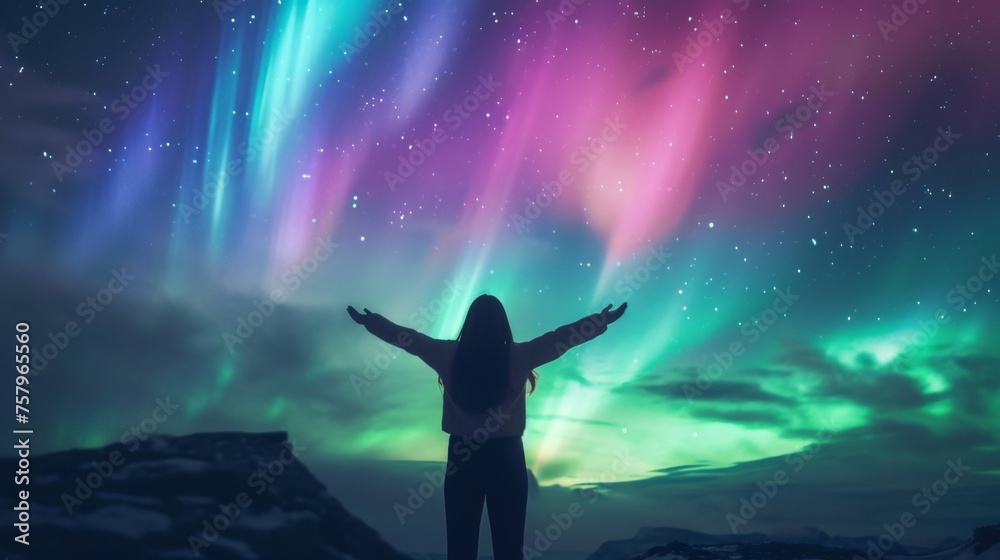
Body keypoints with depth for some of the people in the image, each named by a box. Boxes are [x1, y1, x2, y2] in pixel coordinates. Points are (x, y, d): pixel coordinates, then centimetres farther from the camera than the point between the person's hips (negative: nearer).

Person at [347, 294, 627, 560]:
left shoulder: (448, 355, -4)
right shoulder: (518, 356, -8)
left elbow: (407, 337, 8)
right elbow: (563, 337, -3)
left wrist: (370, 321, 21)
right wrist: (604, 319, 6)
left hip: (461, 455, 1)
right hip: (507, 455, -1)